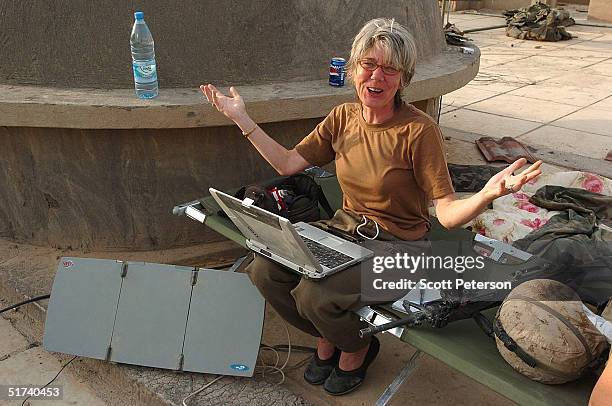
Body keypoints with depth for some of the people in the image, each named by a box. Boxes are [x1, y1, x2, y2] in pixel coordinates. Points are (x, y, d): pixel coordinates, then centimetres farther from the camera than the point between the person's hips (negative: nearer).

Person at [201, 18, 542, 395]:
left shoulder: (419, 130, -19)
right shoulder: (343, 117, -1)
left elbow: (448, 214, -20)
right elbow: (288, 163, 4)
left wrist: (488, 194, -41)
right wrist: (242, 118, 4)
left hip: (396, 245, -5)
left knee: (315, 294, -28)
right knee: (265, 269, -14)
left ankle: (357, 348, 10)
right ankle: (327, 338, 14)